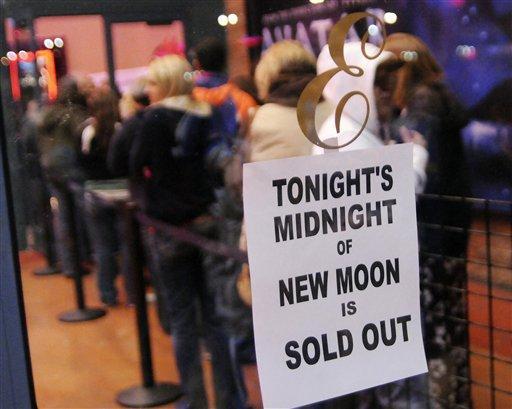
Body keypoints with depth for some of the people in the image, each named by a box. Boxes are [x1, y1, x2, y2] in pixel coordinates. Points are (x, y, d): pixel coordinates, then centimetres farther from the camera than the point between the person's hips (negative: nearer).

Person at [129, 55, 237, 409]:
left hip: (169, 226, -4)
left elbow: (137, 168, -7)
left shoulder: (156, 119, -10)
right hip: (207, 220, 4)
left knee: (182, 319, 6)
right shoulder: (205, 116, 4)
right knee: (214, 316, 10)